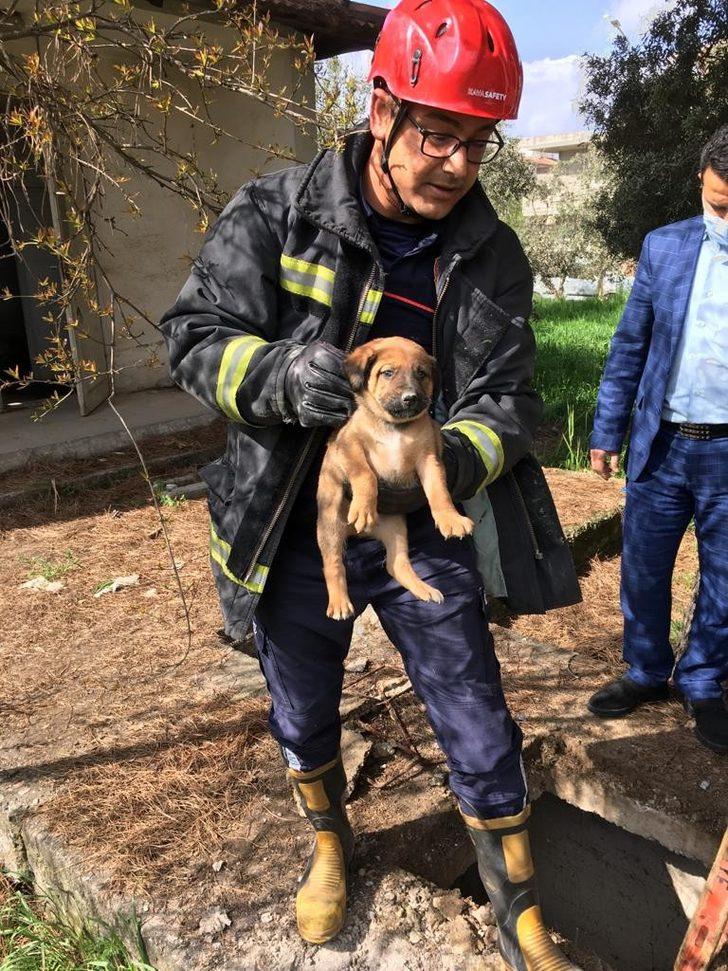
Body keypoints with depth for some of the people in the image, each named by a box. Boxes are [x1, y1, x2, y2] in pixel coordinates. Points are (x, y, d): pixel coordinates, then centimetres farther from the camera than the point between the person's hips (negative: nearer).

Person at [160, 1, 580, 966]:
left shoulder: (492, 255, -4)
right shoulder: (275, 214, -11)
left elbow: (507, 395, -6)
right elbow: (195, 334, -9)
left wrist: (456, 460, -29)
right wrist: (277, 373, -32)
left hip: (426, 529, 1)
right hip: (297, 532, 0)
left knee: (482, 740, 8)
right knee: (303, 723, 21)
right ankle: (330, 842, 55)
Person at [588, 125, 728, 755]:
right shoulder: (665, 246, 2)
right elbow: (630, 346, 5)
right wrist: (608, 432, 4)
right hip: (661, 444, 2)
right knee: (643, 572, 12)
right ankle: (647, 674, 33)